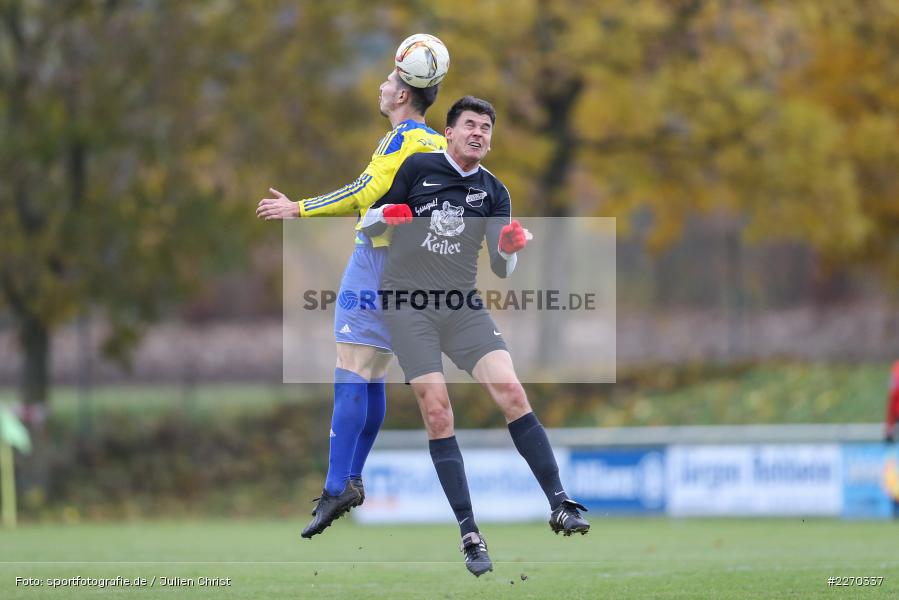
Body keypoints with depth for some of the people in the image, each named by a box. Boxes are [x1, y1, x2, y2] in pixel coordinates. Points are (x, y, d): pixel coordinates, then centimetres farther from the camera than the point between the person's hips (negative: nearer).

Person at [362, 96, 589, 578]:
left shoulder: (493, 192, 9)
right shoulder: (418, 168, 3)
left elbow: (501, 268, 4)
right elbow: (369, 224, 7)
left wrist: (509, 249, -19)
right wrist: (386, 216, -16)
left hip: (463, 307, 2)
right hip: (407, 305, -2)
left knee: (512, 393, -15)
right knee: (437, 411, -12)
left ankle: (559, 503, -13)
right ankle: (469, 533, -10)